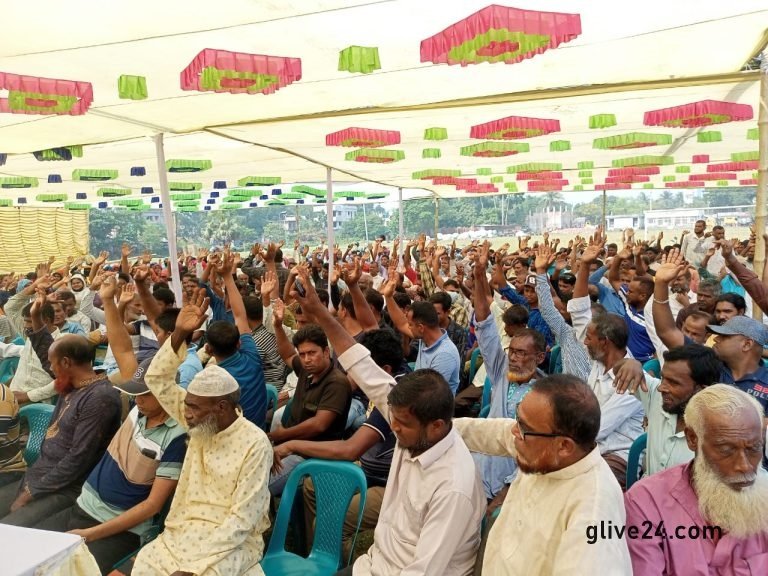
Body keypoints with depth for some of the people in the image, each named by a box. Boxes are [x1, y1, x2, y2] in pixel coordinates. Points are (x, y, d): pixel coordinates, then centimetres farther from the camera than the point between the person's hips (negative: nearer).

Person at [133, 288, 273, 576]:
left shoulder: (255, 444, -17)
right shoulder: (199, 424, 2)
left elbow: (242, 519, -16)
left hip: (230, 541, -6)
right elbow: (157, 379, 3)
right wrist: (179, 334, -11)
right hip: (181, 532, 6)